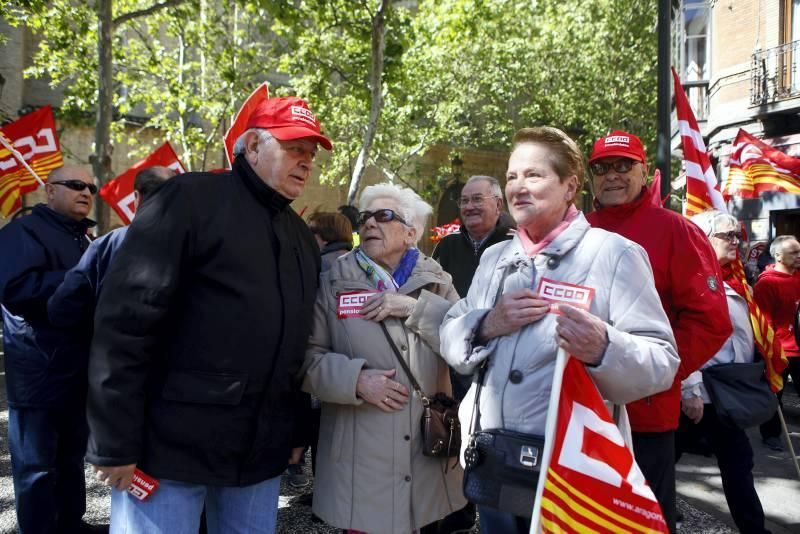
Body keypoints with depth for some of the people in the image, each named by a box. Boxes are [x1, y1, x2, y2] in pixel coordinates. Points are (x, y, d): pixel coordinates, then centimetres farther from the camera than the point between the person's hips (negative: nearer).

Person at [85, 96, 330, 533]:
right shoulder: (192, 199, -9)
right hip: (169, 447, -6)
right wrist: (114, 444, -15)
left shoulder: (302, 236, 14)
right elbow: (124, 321, -14)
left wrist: (300, 430, 16)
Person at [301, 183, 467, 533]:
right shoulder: (335, 283, 3)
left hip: (431, 448, 2)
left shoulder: (437, 282, 6)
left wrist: (413, 307, -16)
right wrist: (356, 379, -17)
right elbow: (308, 355, -3)